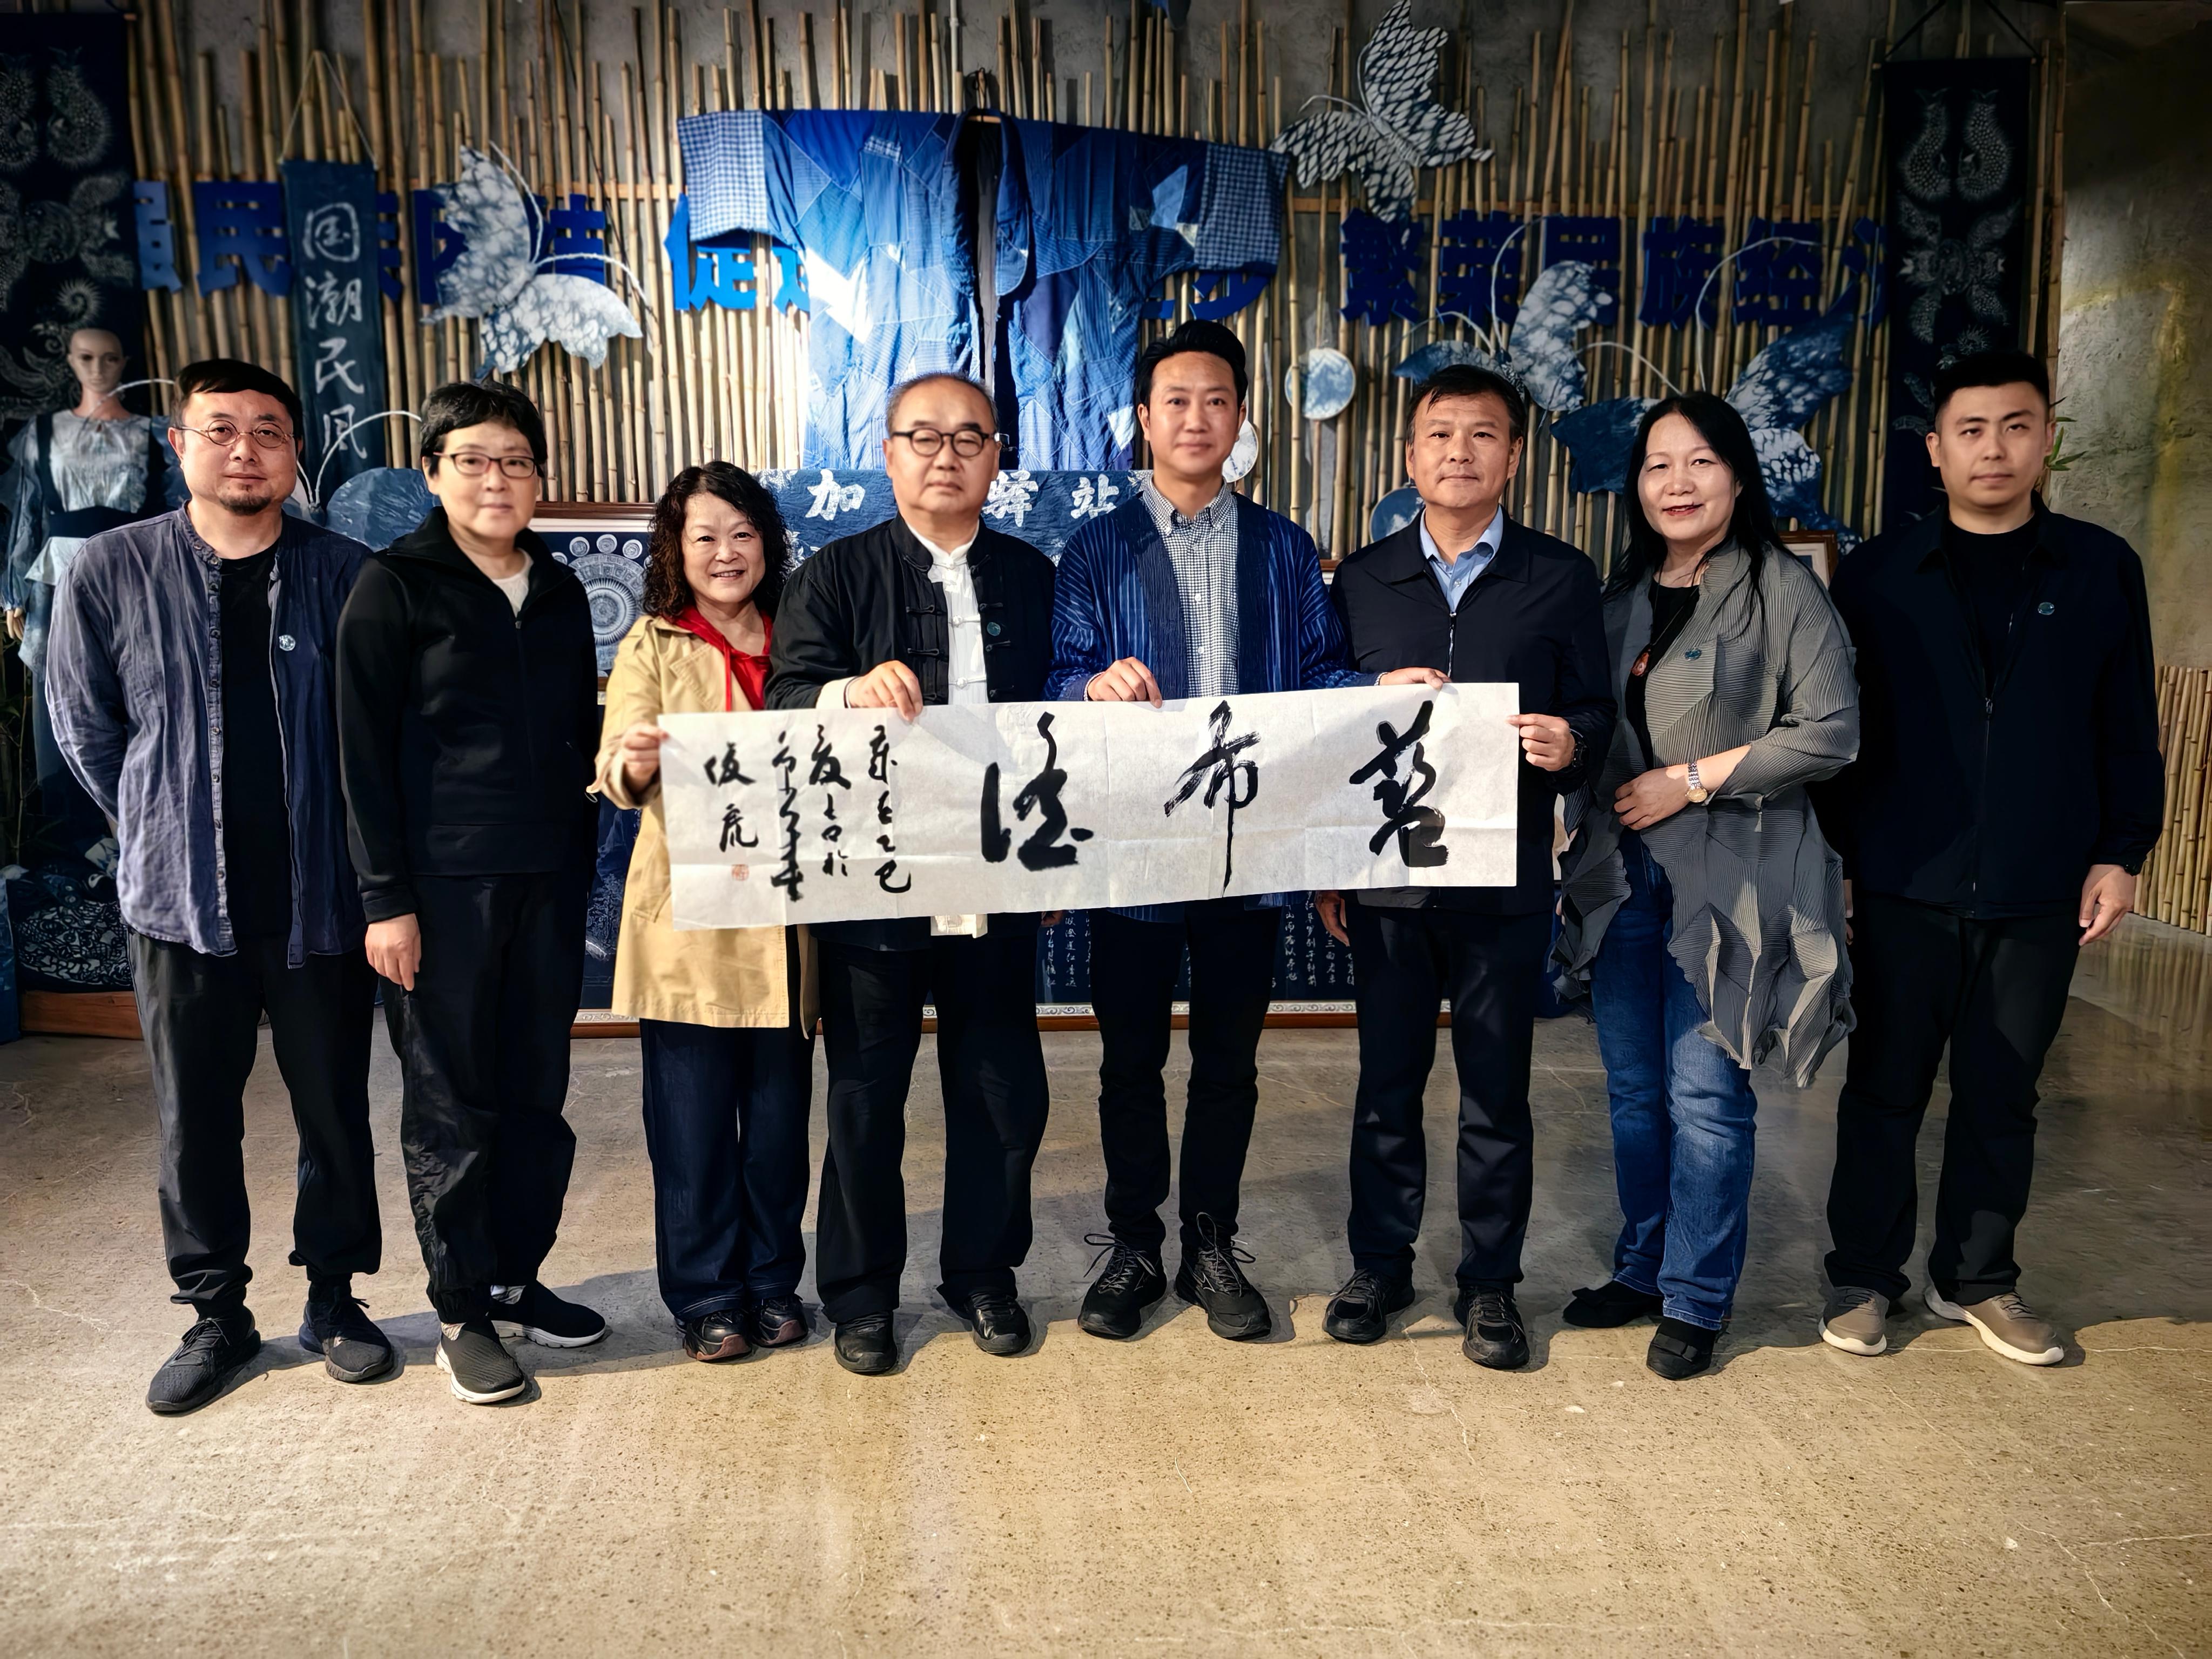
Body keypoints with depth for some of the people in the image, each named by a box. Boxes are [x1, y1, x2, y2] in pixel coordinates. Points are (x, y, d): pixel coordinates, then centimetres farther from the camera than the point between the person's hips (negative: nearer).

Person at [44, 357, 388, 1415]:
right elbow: (84, 730, 8)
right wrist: (164, 838, 9)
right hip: (180, 900, 1)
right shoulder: (112, 571, -2)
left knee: (336, 1111, 9)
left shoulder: (344, 575, -3)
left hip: (319, 900, 0)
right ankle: (216, 1314, 28)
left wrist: (340, 844, 4)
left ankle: (334, 1299, 27)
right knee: (195, 1120, 10)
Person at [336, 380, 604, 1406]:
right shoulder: (395, 587, -3)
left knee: (537, 1094, 10)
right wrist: (386, 898, -12)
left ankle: (518, 1279, 26)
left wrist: (580, 863, 11)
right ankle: (463, 1314, 17)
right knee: (452, 1103, 4)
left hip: (548, 880, 5)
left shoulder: (560, 592, 12)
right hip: (444, 886, -5)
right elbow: (364, 752, -7)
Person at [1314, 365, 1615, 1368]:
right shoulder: (1363, 580, 7)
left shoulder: (1560, 577, 3)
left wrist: (1571, 745, -19)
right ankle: (1379, 1265, 27)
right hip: (1386, 873, 1)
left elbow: (1595, 711, 5)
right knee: (1387, 1081, 11)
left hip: (1505, 880, -1)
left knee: (1497, 1090, 8)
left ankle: (1490, 1283, 23)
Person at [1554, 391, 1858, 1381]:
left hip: (1730, 878, -5)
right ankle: (1643, 1268, 28)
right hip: (1620, 872, 5)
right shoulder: (1618, 597, 12)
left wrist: (1693, 780, -13)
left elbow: (1830, 733, -9)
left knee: (1704, 1095, -2)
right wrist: (1582, 842, 5)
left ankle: (1696, 1300, 14)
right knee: (1633, 1089, 12)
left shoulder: (1784, 591, -4)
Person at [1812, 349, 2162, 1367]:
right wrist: (1837, 851, -3)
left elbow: (2129, 731, 7)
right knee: (1886, 1088, 7)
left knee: (2001, 1093, 11)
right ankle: (1863, 1278, 20)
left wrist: (2120, 853, 1)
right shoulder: (1878, 576, 2)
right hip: (1906, 886, -1)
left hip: (2040, 892, 1)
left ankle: (1976, 1279, 27)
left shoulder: (2100, 569, 5)